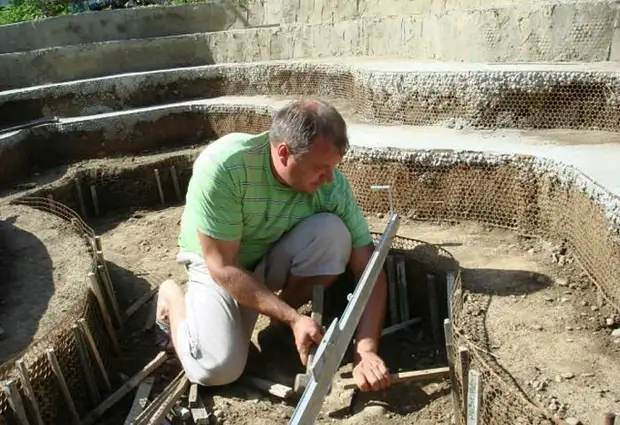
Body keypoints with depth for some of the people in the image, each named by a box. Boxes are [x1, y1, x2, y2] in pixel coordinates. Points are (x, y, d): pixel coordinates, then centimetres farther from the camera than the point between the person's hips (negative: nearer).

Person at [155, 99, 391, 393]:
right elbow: (222, 267, -28)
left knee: (333, 231, -27)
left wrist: (366, 350, -29)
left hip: (275, 258, 3)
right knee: (219, 370, -21)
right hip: (217, 263, -2)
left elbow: (368, 269, -19)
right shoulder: (222, 166, -34)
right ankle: (174, 298, 10)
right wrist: (293, 318, -31)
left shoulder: (332, 185, -24)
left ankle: (283, 312, -1)